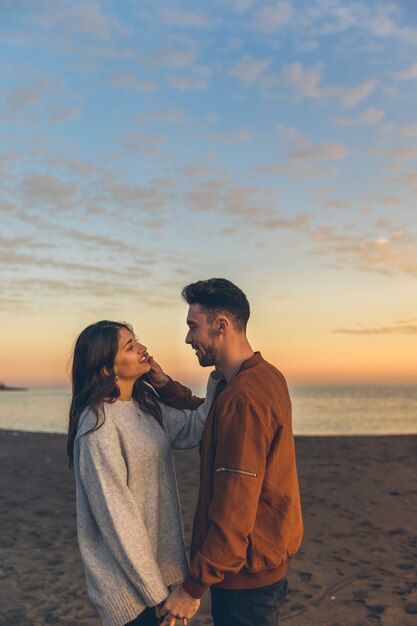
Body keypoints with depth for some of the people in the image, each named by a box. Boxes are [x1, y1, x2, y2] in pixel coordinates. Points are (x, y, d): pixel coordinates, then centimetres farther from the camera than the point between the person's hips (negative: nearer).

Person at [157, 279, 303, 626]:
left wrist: (193, 587, -18)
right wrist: (164, 383, 3)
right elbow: (208, 424, 14)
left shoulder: (242, 399, -27)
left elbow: (235, 512, -27)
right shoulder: (266, 375, 4)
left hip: (245, 576, -9)